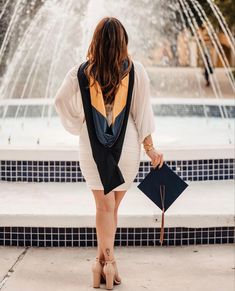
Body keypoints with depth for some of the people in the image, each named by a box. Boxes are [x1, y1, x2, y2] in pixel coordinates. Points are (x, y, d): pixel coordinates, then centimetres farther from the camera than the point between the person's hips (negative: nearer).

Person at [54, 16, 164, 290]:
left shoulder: (80, 72, -6)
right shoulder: (135, 70, -7)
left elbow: (61, 101, -2)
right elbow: (142, 112, -6)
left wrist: (78, 125, 13)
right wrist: (150, 148, 2)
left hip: (93, 148, 0)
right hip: (126, 146, 1)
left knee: (105, 206, 6)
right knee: (113, 205, 14)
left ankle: (106, 262, -3)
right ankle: (103, 259, 22)